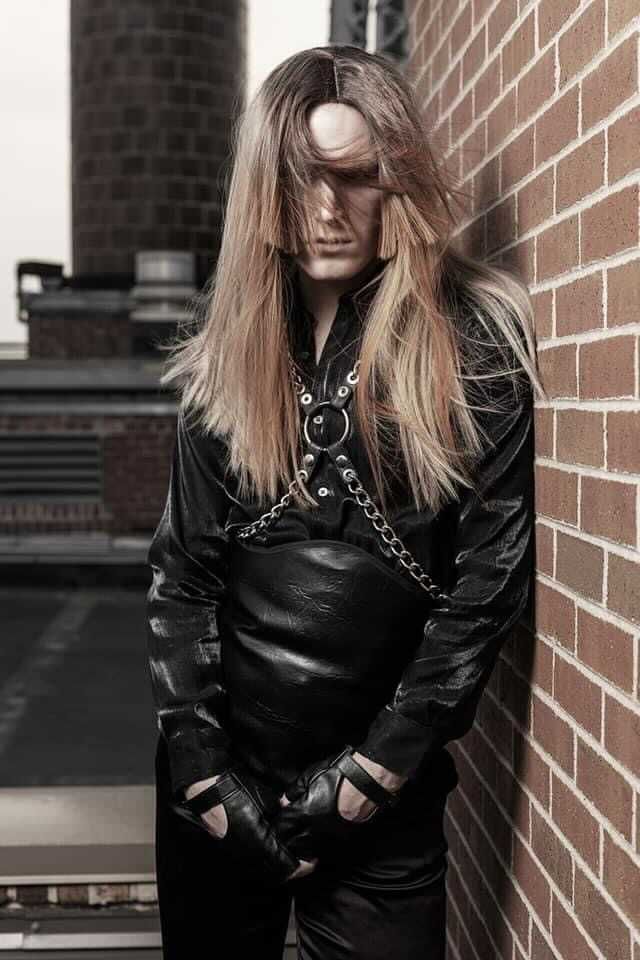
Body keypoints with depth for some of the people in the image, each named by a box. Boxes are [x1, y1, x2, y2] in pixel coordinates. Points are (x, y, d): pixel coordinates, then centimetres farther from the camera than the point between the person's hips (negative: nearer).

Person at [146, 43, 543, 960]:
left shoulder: (476, 343, -7)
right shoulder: (229, 339, 3)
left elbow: (490, 578, -9)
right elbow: (182, 566, 1)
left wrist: (373, 772, -10)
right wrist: (202, 764, -6)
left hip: (382, 799, -3)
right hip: (218, 781, 3)